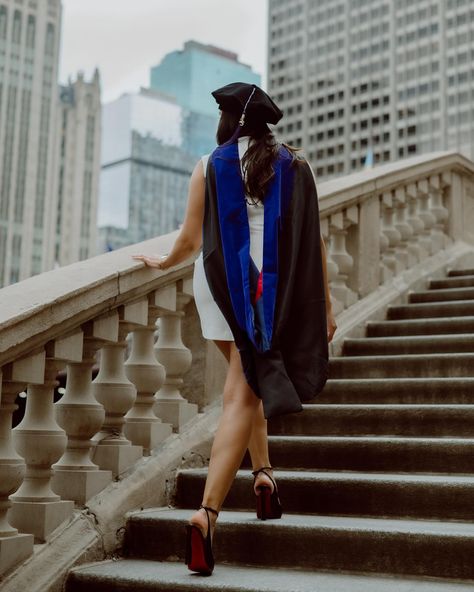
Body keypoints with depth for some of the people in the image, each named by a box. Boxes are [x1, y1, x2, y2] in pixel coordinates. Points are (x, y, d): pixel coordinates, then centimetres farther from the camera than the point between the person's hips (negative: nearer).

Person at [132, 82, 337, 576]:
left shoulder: (209, 165, 6)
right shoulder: (294, 164, 7)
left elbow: (190, 240, 4)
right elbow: (312, 240, 1)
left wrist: (161, 263, 25)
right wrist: (325, 304, 5)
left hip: (220, 283, 1)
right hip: (273, 287, -1)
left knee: (246, 380, 24)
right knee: (242, 395, -4)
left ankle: (263, 473, 17)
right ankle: (207, 512, -15)